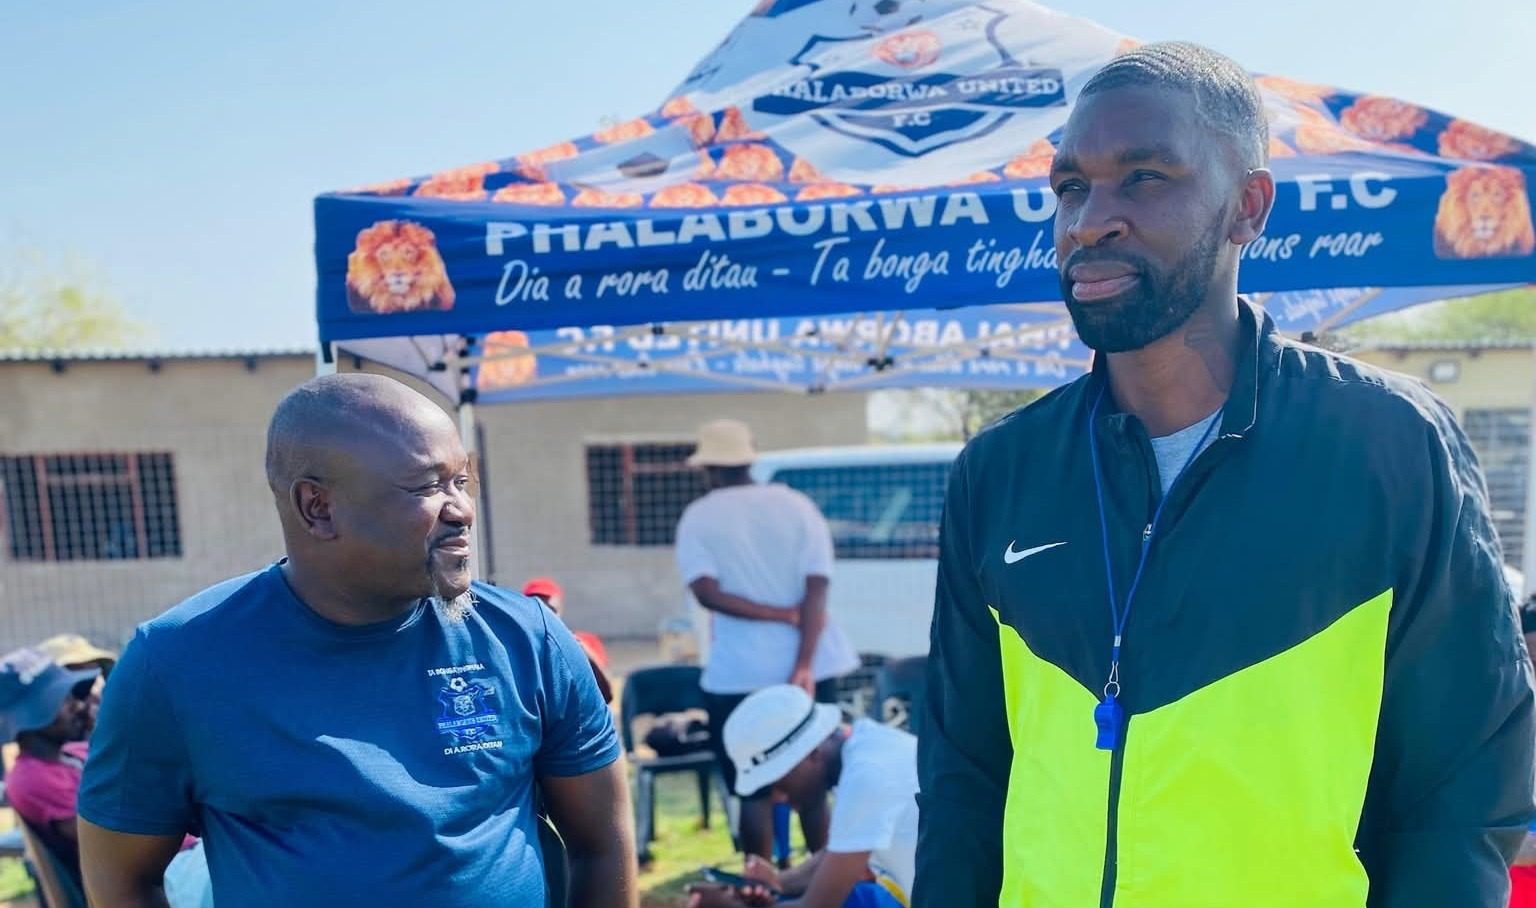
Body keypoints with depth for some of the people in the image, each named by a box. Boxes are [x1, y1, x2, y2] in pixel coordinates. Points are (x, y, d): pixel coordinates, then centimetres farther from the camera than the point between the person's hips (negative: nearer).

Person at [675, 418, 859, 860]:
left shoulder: (698, 517, -2)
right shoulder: (797, 505, 1)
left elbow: (708, 592, -16)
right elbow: (816, 589, -10)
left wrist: (782, 616, -13)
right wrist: (804, 666, -14)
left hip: (739, 673, -2)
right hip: (809, 666, 3)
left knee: (754, 791, 9)